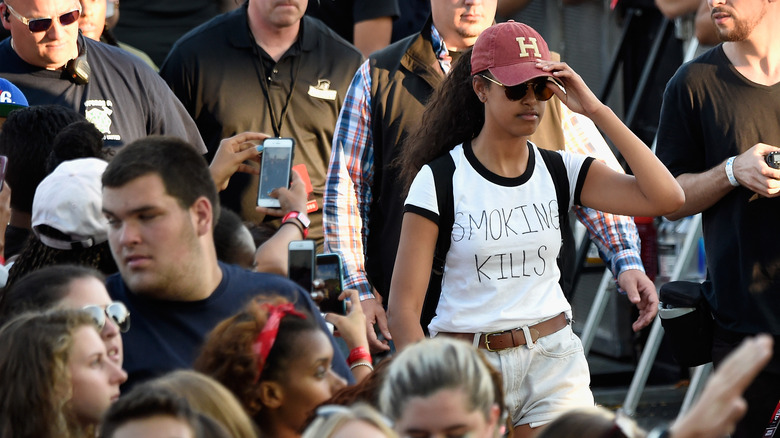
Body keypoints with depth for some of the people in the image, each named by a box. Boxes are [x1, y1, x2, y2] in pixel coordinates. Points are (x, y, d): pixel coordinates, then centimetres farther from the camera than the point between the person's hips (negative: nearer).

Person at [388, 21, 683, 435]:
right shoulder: (440, 180, -5)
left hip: (555, 360, 2)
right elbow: (402, 310, -7)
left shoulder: (560, 171, 4)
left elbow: (667, 197, -10)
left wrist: (596, 110, -9)